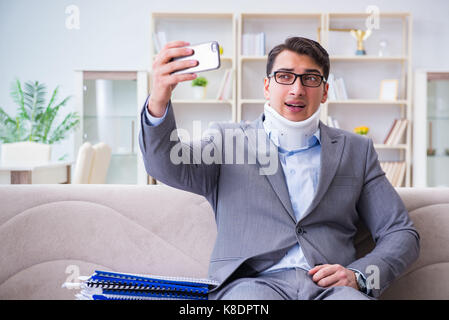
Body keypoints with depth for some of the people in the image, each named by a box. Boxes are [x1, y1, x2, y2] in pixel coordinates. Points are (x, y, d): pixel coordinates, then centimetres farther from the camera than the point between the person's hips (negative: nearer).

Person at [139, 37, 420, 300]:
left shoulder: (356, 150, 18)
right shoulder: (228, 139, 14)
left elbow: (402, 234, 16)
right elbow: (168, 166, -5)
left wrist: (359, 275, -5)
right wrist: (158, 102, -26)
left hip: (331, 286, 2)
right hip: (253, 283, -2)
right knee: (248, 295, -37)